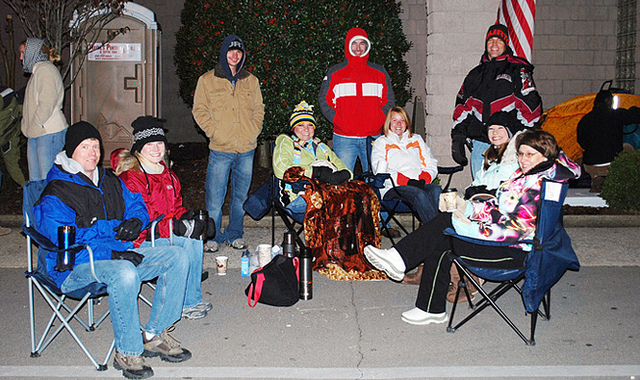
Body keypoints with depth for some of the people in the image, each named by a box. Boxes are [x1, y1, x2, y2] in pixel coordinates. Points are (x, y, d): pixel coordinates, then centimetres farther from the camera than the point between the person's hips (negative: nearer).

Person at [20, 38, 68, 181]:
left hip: (49, 132, -10)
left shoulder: (46, 69, -9)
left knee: (48, 178, -9)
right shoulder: (36, 71, 22)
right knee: (34, 179, 10)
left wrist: (34, 127, -13)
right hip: (35, 132, 10)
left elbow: (46, 104, -17)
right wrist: (27, 127, 14)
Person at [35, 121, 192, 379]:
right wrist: (110, 253, -29)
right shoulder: (55, 196, -10)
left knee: (177, 257, -9)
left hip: (120, 254, 8)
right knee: (125, 273, -39)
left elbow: (136, 204, 26)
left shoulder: (110, 182, 14)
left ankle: (154, 336, -4)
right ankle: (127, 353, -22)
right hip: (76, 268, -7)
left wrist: (135, 221, 0)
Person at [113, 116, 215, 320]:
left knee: (195, 236, -18)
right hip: (138, 241, -7)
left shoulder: (167, 174, 13)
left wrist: (190, 218, -6)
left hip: (164, 233, 7)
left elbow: (177, 208, 18)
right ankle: (187, 303, -10)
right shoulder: (130, 178, -14)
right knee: (187, 242, -24)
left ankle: (192, 300, -10)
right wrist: (178, 227, -25)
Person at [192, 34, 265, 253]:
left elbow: (259, 109, 17)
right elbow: (200, 110, 3)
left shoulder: (251, 81, 12)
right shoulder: (207, 80, 4)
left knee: (241, 195, 9)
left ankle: (235, 234, 23)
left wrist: (254, 131, 2)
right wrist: (215, 132, -8)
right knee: (215, 197, -2)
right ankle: (213, 236, 13)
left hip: (246, 149, 3)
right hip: (220, 149, -2)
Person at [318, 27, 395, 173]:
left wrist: (378, 122, -1)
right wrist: (339, 122, -5)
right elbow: (325, 101, 6)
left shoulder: (380, 72, 12)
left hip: (373, 137, 2)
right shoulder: (335, 73, 7)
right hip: (344, 138, -2)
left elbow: (389, 101, 13)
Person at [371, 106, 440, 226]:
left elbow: (431, 165, 20)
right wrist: (408, 181, -13)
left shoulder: (417, 139, 29)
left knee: (436, 190, -31)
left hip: (420, 184, 4)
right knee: (419, 194, -35)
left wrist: (423, 180, -4)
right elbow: (381, 172, -1)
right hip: (392, 188, -3)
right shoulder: (381, 142, 15)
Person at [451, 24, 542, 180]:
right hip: (478, 143, 5)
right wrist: (458, 139, 11)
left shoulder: (518, 72, 5)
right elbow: (462, 107, 20)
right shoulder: (475, 74, 20)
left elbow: (531, 105, -2)